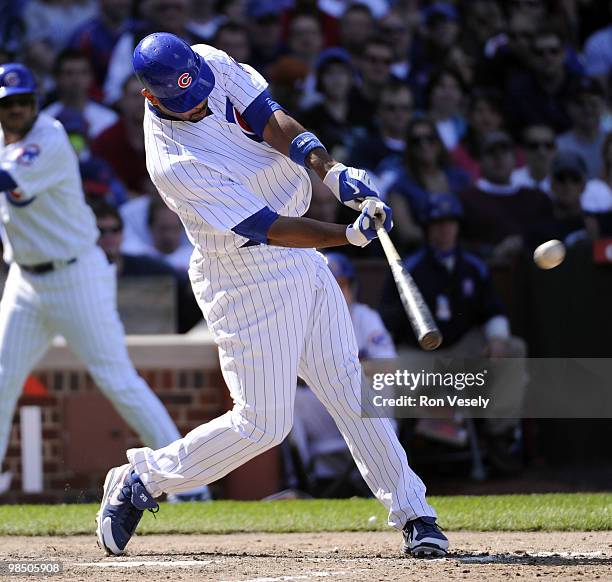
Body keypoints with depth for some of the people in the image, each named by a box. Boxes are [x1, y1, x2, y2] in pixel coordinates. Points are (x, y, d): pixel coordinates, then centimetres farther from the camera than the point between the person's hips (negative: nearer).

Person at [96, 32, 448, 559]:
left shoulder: (210, 63, -7)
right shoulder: (173, 163, -27)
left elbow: (271, 120, -12)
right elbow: (266, 229, -27)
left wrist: (331, 170, -29)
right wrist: (351, 235, -34)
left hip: (302, 261, 7)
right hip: (248, 285, -7)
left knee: (349, 389, 5)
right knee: (261, 424, -3)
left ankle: (412, 512, 8)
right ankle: (139, 481, 13)